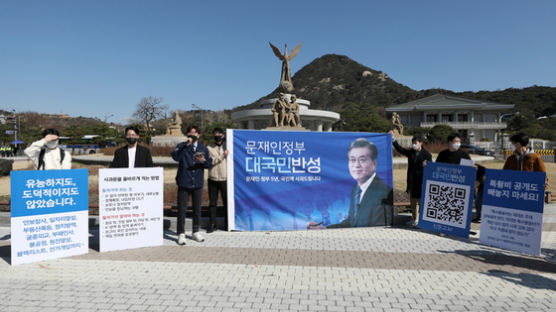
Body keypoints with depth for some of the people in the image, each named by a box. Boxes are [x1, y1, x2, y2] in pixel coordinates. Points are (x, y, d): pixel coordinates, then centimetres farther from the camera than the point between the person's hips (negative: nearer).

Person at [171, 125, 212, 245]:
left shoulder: (203, 148, 8)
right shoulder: (182, 146, 1)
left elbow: (209, 164, 5)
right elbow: (175, 157, -19)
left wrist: (203, 161, -15)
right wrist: (186, 145, -25)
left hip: (198, 183, 3)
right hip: (184, 183, -2)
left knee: (197, 209, 11)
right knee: (181, 209, 1)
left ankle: (196, 232, 26)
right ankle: (181, 234, 12)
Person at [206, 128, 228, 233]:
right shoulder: (209, 147, 6)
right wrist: (222, 156, -14)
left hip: (225, 179, 0)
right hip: (213, 179, 0)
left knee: (227, 201, 5)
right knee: (212, 202, 6)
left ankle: (228, 222, 18)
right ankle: (212, 223, 16)